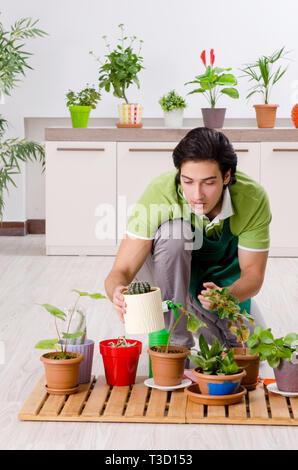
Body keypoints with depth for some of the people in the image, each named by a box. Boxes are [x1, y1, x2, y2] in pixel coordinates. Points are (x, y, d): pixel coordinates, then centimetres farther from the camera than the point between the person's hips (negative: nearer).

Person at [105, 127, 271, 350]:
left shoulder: (253, 197, -27)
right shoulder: (160, 192, -33)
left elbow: (253, 273, -20)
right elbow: (121, 270, -33)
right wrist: (118, 291, -58)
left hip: (222, 277, 2)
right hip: (166, 274, -2)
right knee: (174, 231, -34)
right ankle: (176, 341, -22)